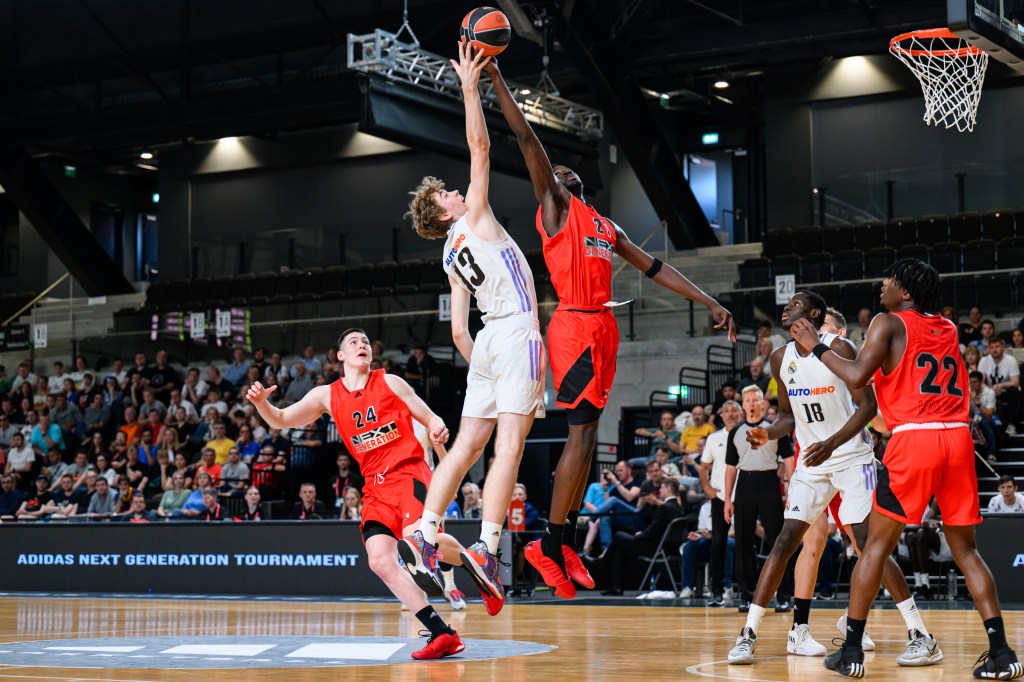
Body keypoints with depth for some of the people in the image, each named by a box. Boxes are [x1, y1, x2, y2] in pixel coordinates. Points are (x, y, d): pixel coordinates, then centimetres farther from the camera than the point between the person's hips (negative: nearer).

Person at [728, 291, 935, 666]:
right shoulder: (781, 359, 5)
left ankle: (922, 638, -6)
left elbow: (868, 405, -15)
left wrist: (832, 444, -27)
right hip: (811, 462, 5)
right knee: (785, 542, -3)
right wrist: (767, 434, -7)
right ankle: (748, 634, -1)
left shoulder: (840, 349, -13)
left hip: (852, 458, -5)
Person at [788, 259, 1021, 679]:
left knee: (876, 545, 6)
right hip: (958, 439, 5)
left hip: (913, 440, -5)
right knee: (965, 550, 12)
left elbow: (857, 377, -10)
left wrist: (816, 348, 1)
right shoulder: (948, 329, 19)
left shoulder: (889, 323, 2)